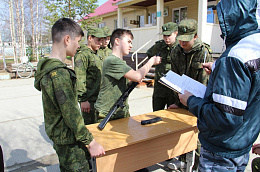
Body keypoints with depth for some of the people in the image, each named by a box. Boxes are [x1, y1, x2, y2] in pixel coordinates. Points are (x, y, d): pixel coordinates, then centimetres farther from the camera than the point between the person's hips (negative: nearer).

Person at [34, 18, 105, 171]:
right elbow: (71, 114, -26)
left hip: (58, 135, 10)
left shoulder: (48, 66, 6)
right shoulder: (59, 73, -26)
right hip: (69, 141, -10)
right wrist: (91, 143, -20)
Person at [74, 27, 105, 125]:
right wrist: (83, 100, -22)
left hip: (99, 98, 9)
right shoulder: (82, 54, -13)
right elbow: (79, 79, -19)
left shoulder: (97, 55, 16)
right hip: (89, 100, -9)